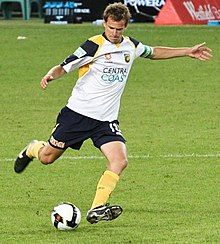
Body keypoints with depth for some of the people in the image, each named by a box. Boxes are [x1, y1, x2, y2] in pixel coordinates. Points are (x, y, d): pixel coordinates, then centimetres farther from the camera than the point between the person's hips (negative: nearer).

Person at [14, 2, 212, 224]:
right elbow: (64, 66, -13)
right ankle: (32, 149, 44)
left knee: (119, 161, -19)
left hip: (106, 120, 4)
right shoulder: (94, 46, -13)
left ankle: (97, 209, -19)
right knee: (47, 157, 7)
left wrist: (188, 52, 24)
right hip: (78, 112, -4)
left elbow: (153, 52, 26)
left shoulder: (131, 46, 6)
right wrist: (51, 75, -35)